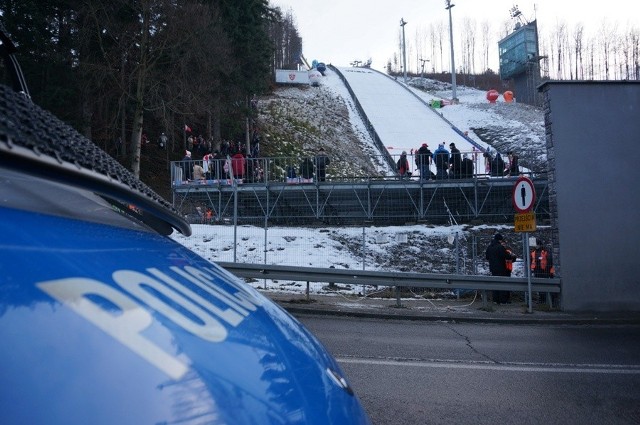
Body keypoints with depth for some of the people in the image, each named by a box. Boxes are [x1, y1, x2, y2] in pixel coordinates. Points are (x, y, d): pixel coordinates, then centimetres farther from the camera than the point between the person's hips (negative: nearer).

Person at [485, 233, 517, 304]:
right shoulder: (500, 247, -16)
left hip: (492, 268, 7)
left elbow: (487, 257, 17)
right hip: (501, 269, -7)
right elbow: (507, 257, -14)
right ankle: (503, 300, -1)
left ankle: (496, 300, 16)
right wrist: (513, 256, 4)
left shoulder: (489, 247, 7)